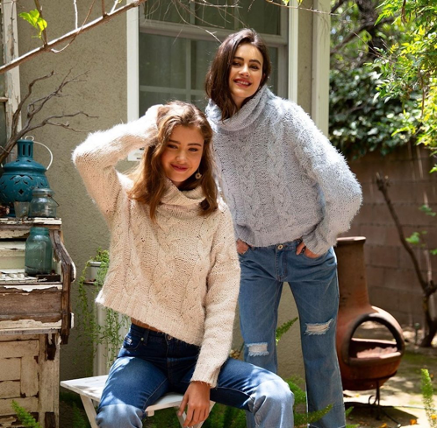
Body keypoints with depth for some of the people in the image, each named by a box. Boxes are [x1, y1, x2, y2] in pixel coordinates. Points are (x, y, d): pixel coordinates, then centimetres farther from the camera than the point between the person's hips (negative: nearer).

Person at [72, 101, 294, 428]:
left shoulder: (217, 216, 1)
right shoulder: (129, 201, 0)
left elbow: (222, 304, -3)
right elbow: (87, 157, -21)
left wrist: (203, 378, -10)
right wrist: (146, 128, -7)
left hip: (197, 352, 1)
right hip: (143, 351, -1)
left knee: (277, 396, -22)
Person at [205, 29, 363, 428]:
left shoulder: (285, 116, -19)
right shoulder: (210, 128, -6)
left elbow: (344, 191, -23)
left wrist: (322, 240, -11)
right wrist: (229, 235, 6)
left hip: (308, 253, -2)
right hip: (254, 257, 3)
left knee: (321, 357, 10)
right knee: (257, 359, 4)